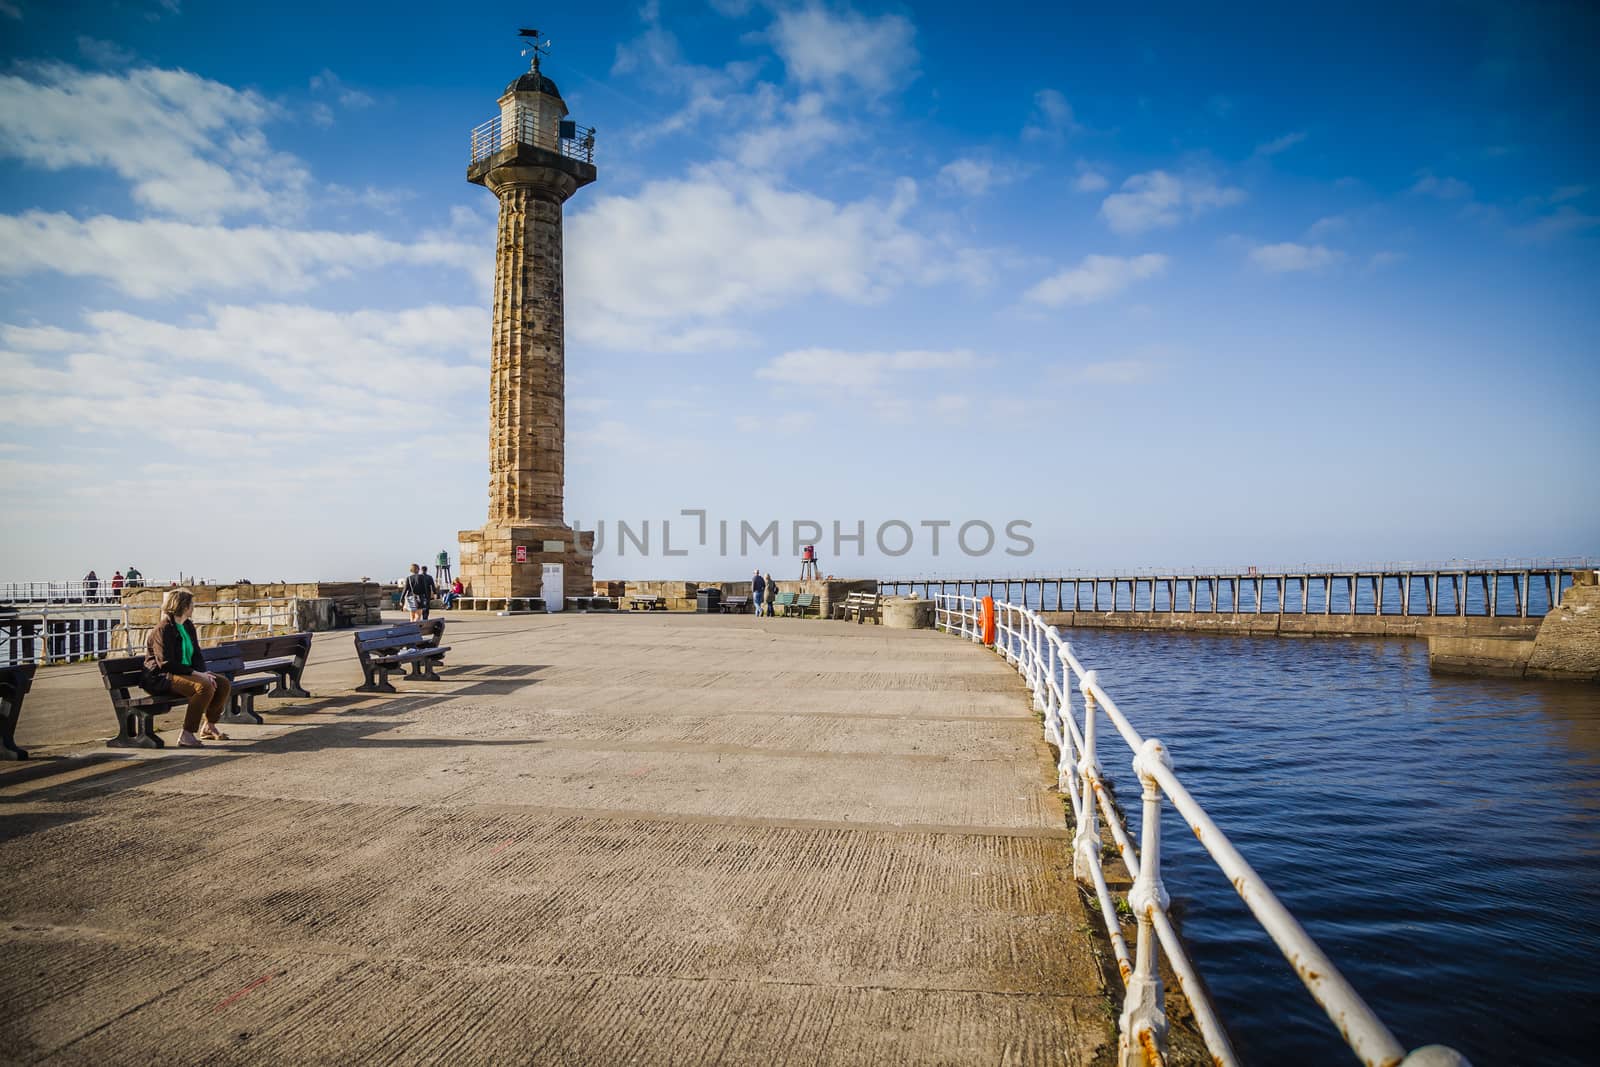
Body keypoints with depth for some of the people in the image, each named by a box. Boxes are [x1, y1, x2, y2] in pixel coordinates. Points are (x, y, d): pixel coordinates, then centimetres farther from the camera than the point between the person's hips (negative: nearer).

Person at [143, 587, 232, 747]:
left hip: (185, 673, 9)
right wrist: (196, 674, -24)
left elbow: (197, 655, 14)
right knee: (205, 686, -32)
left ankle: (208, 727, 9)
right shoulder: (163, 629, -15)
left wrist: (203, 673, -6)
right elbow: (166, 664, -21)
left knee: (224, 684, -6)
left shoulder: (188, 626, 13)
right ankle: (186, 735, -26)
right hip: (161, 678, -9)